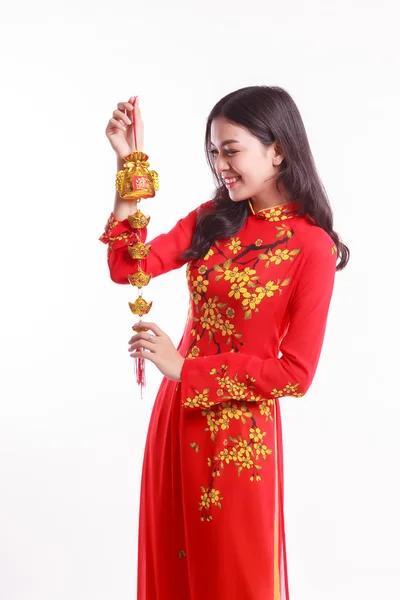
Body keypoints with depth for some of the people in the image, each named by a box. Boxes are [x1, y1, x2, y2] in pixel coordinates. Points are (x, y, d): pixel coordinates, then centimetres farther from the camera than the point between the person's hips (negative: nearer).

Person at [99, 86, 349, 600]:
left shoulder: (312, 248, -15)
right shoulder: (211, 220, 2)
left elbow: (296, 373, -16)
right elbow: (127, 268, -8)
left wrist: (185, 369, -18)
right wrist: (129, 165, -13)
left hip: (240, 433, -5)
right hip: (177, 414, 6)